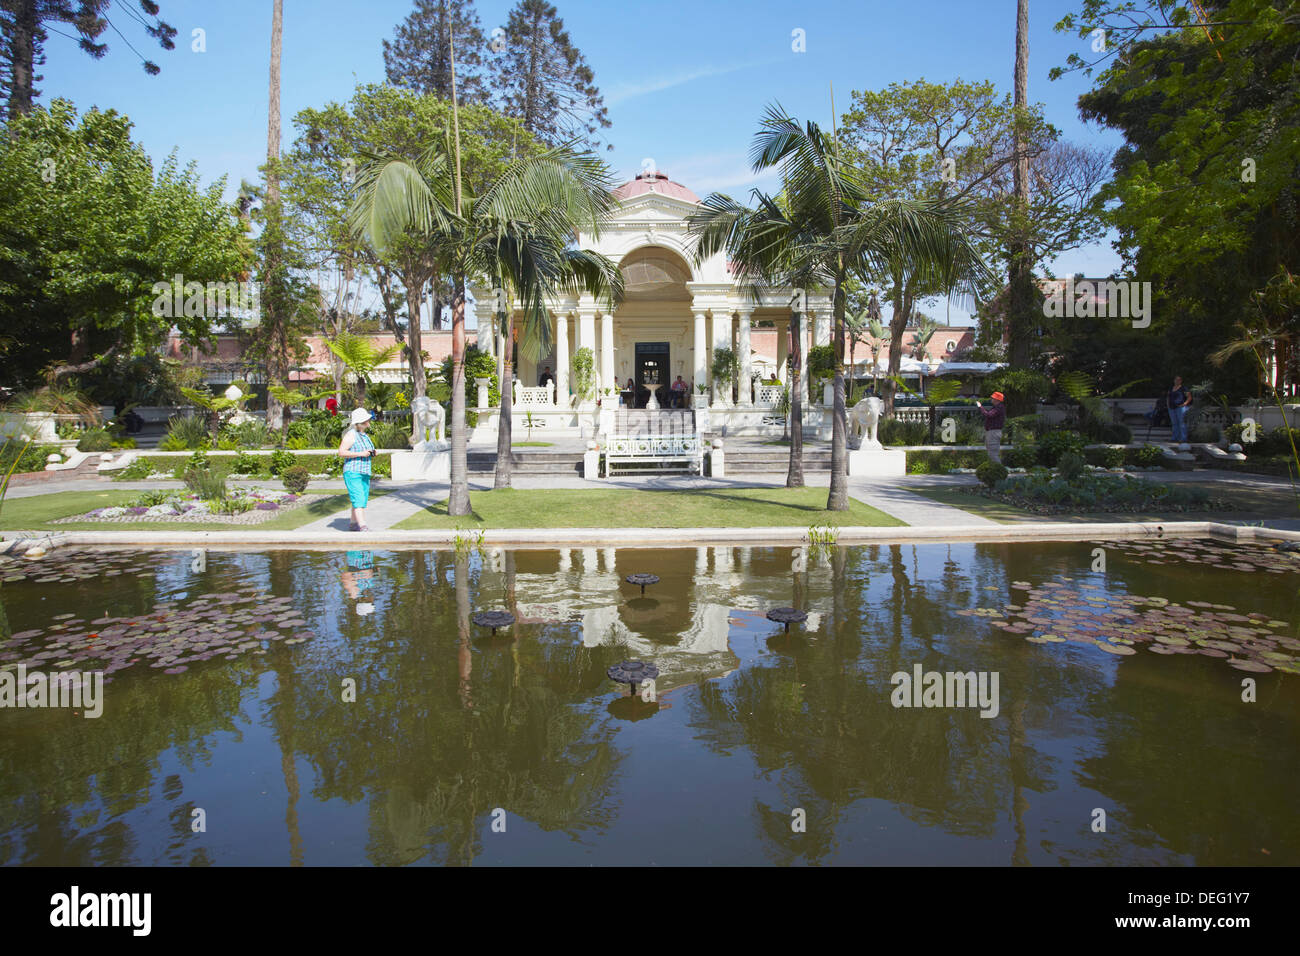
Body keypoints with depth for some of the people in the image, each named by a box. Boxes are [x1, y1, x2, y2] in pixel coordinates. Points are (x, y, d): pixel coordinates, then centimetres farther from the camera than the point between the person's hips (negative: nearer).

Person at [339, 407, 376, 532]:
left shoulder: (365, 436, 15)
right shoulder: (351, 435, -11)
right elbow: (341, 452, -17)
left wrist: (372, 453, 5)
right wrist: (360, 454, -21)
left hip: (364, 473, 9)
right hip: (353, 472, -9)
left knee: (363, 500, 11)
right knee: (359, 500, -16)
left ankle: (353, 524, 23)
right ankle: (363, 528, -24)